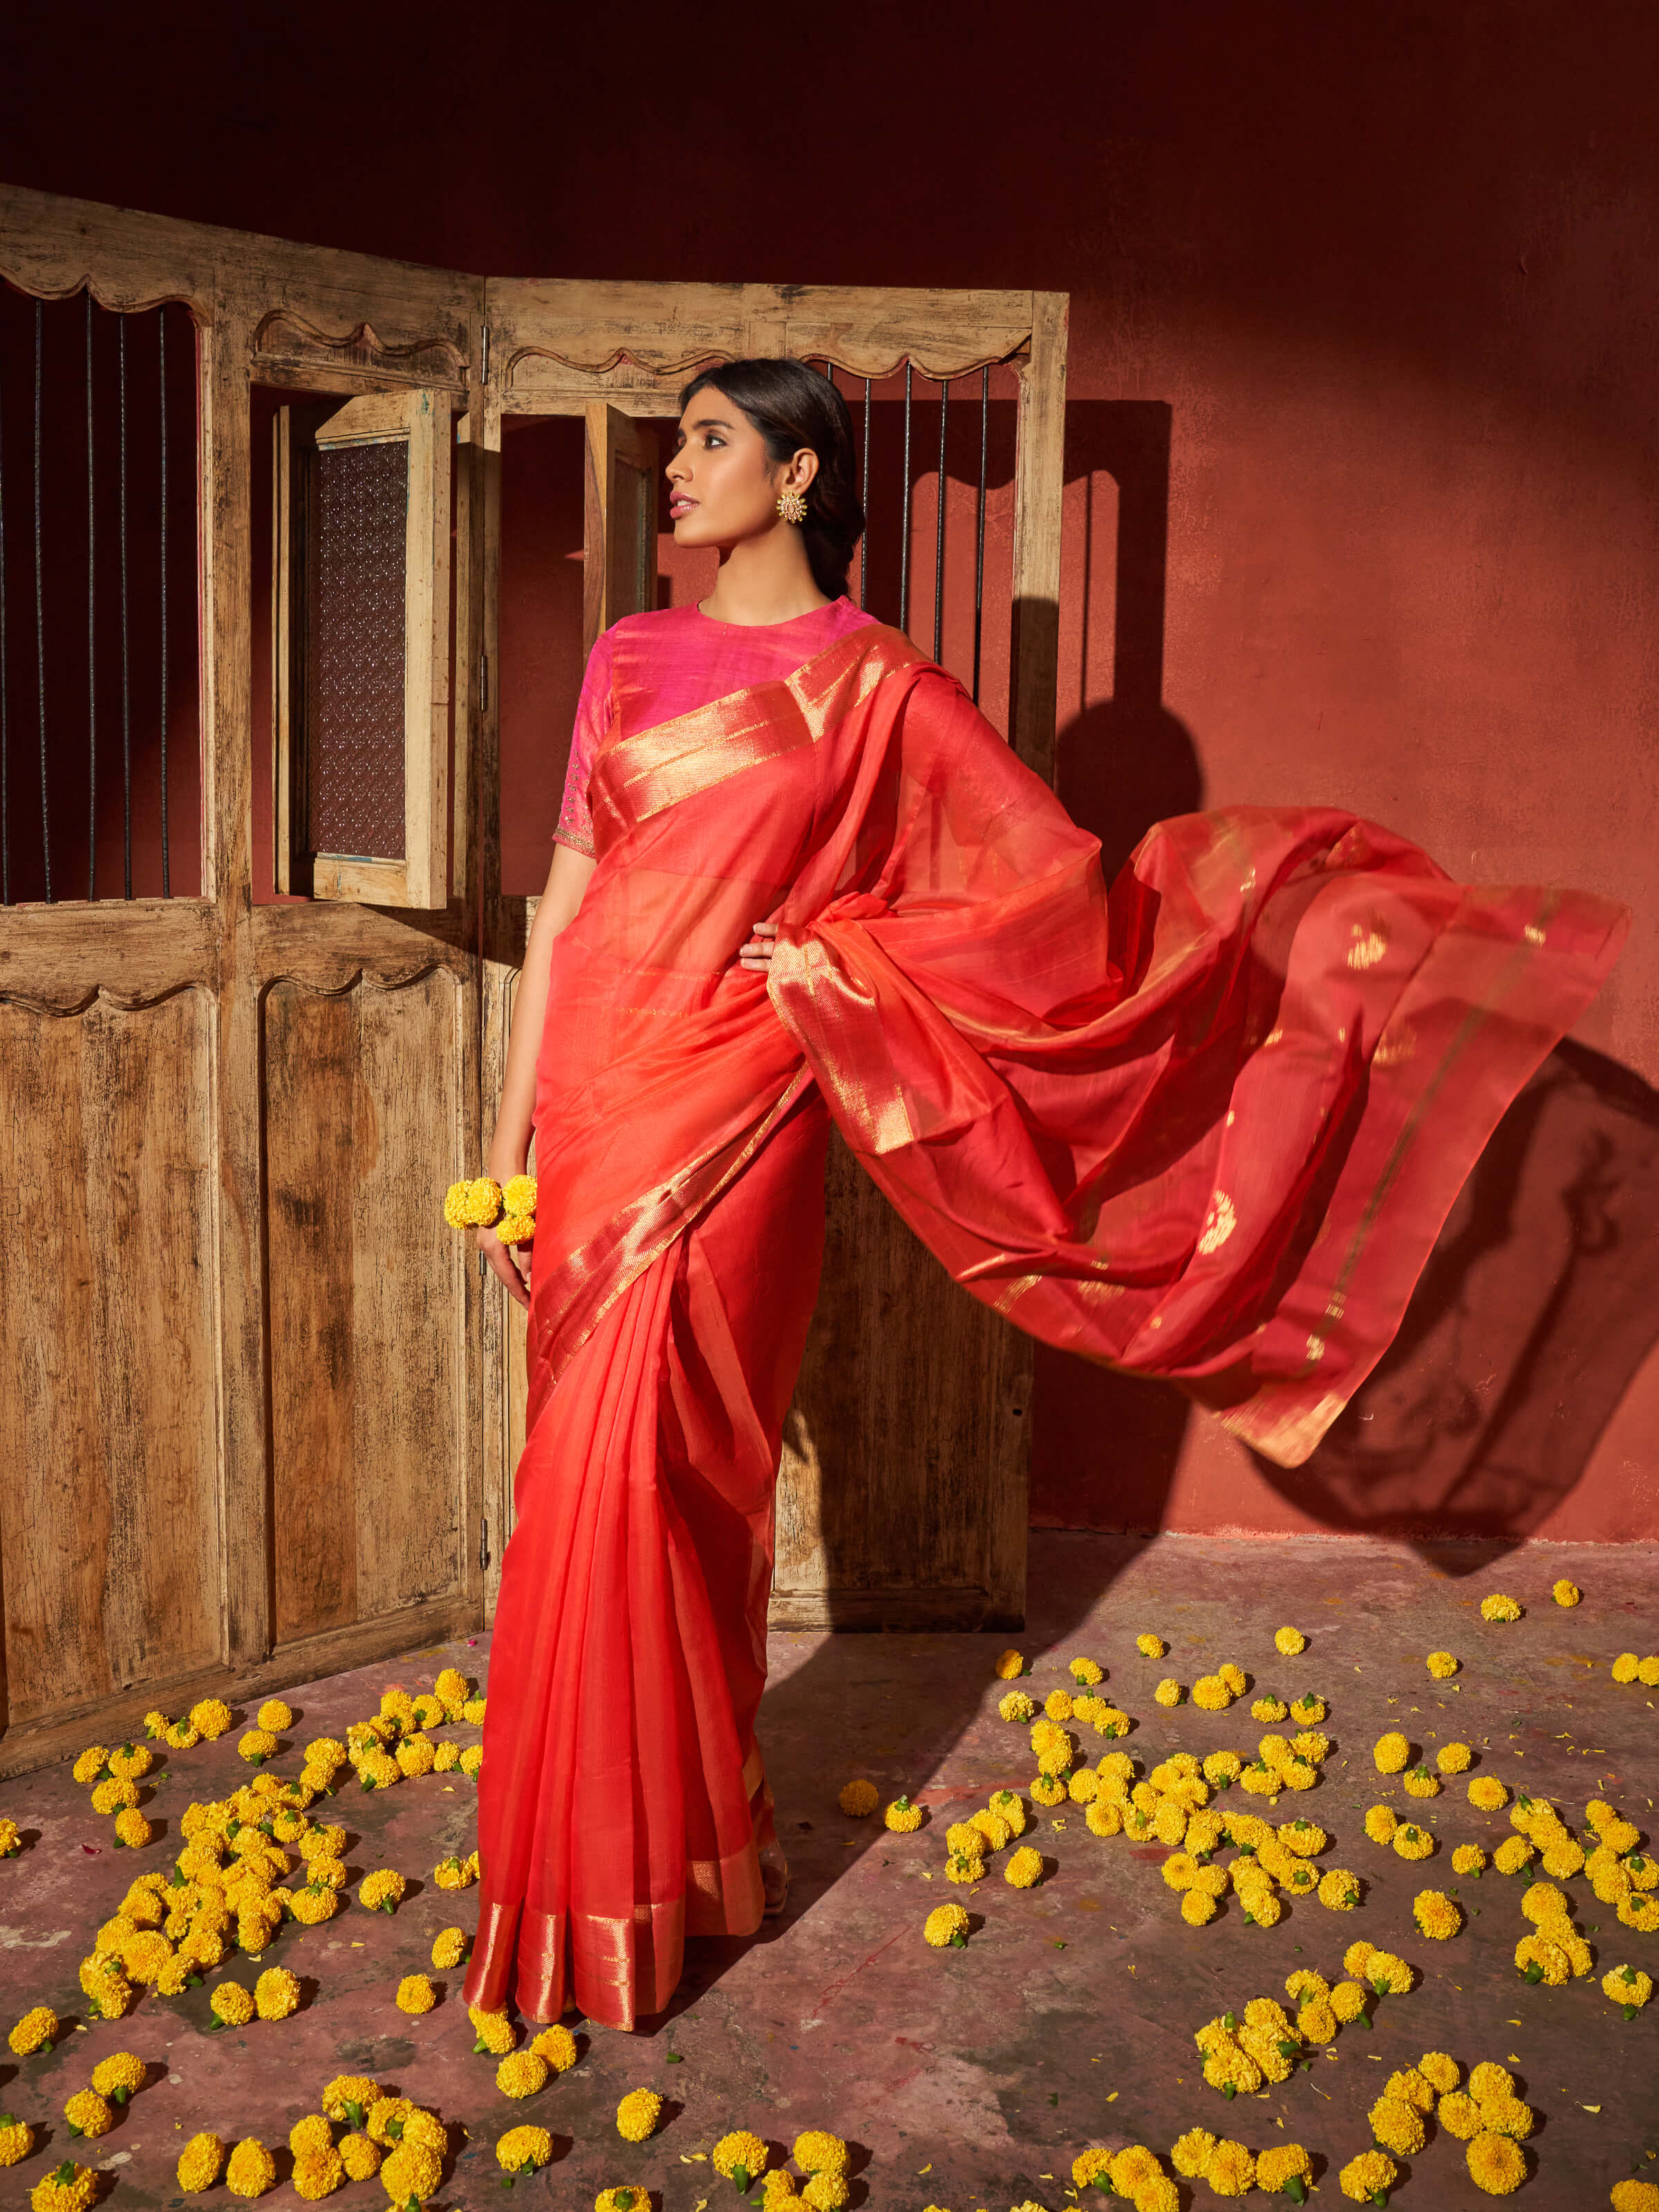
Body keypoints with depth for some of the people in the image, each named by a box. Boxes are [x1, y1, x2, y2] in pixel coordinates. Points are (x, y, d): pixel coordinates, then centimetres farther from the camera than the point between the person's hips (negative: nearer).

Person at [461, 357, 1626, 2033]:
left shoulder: (877, 685, 1)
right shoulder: (632, 657, 12)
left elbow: (1053, 886, 7)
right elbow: (565, 893, 10)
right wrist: (509, 1130, 8)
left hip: (731, 1111, -4)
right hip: (594, 1096, 4)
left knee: (647, 1481, -2)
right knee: (601, 1482, 9)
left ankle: (664, 1869, 17)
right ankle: (594, 1858, 27)